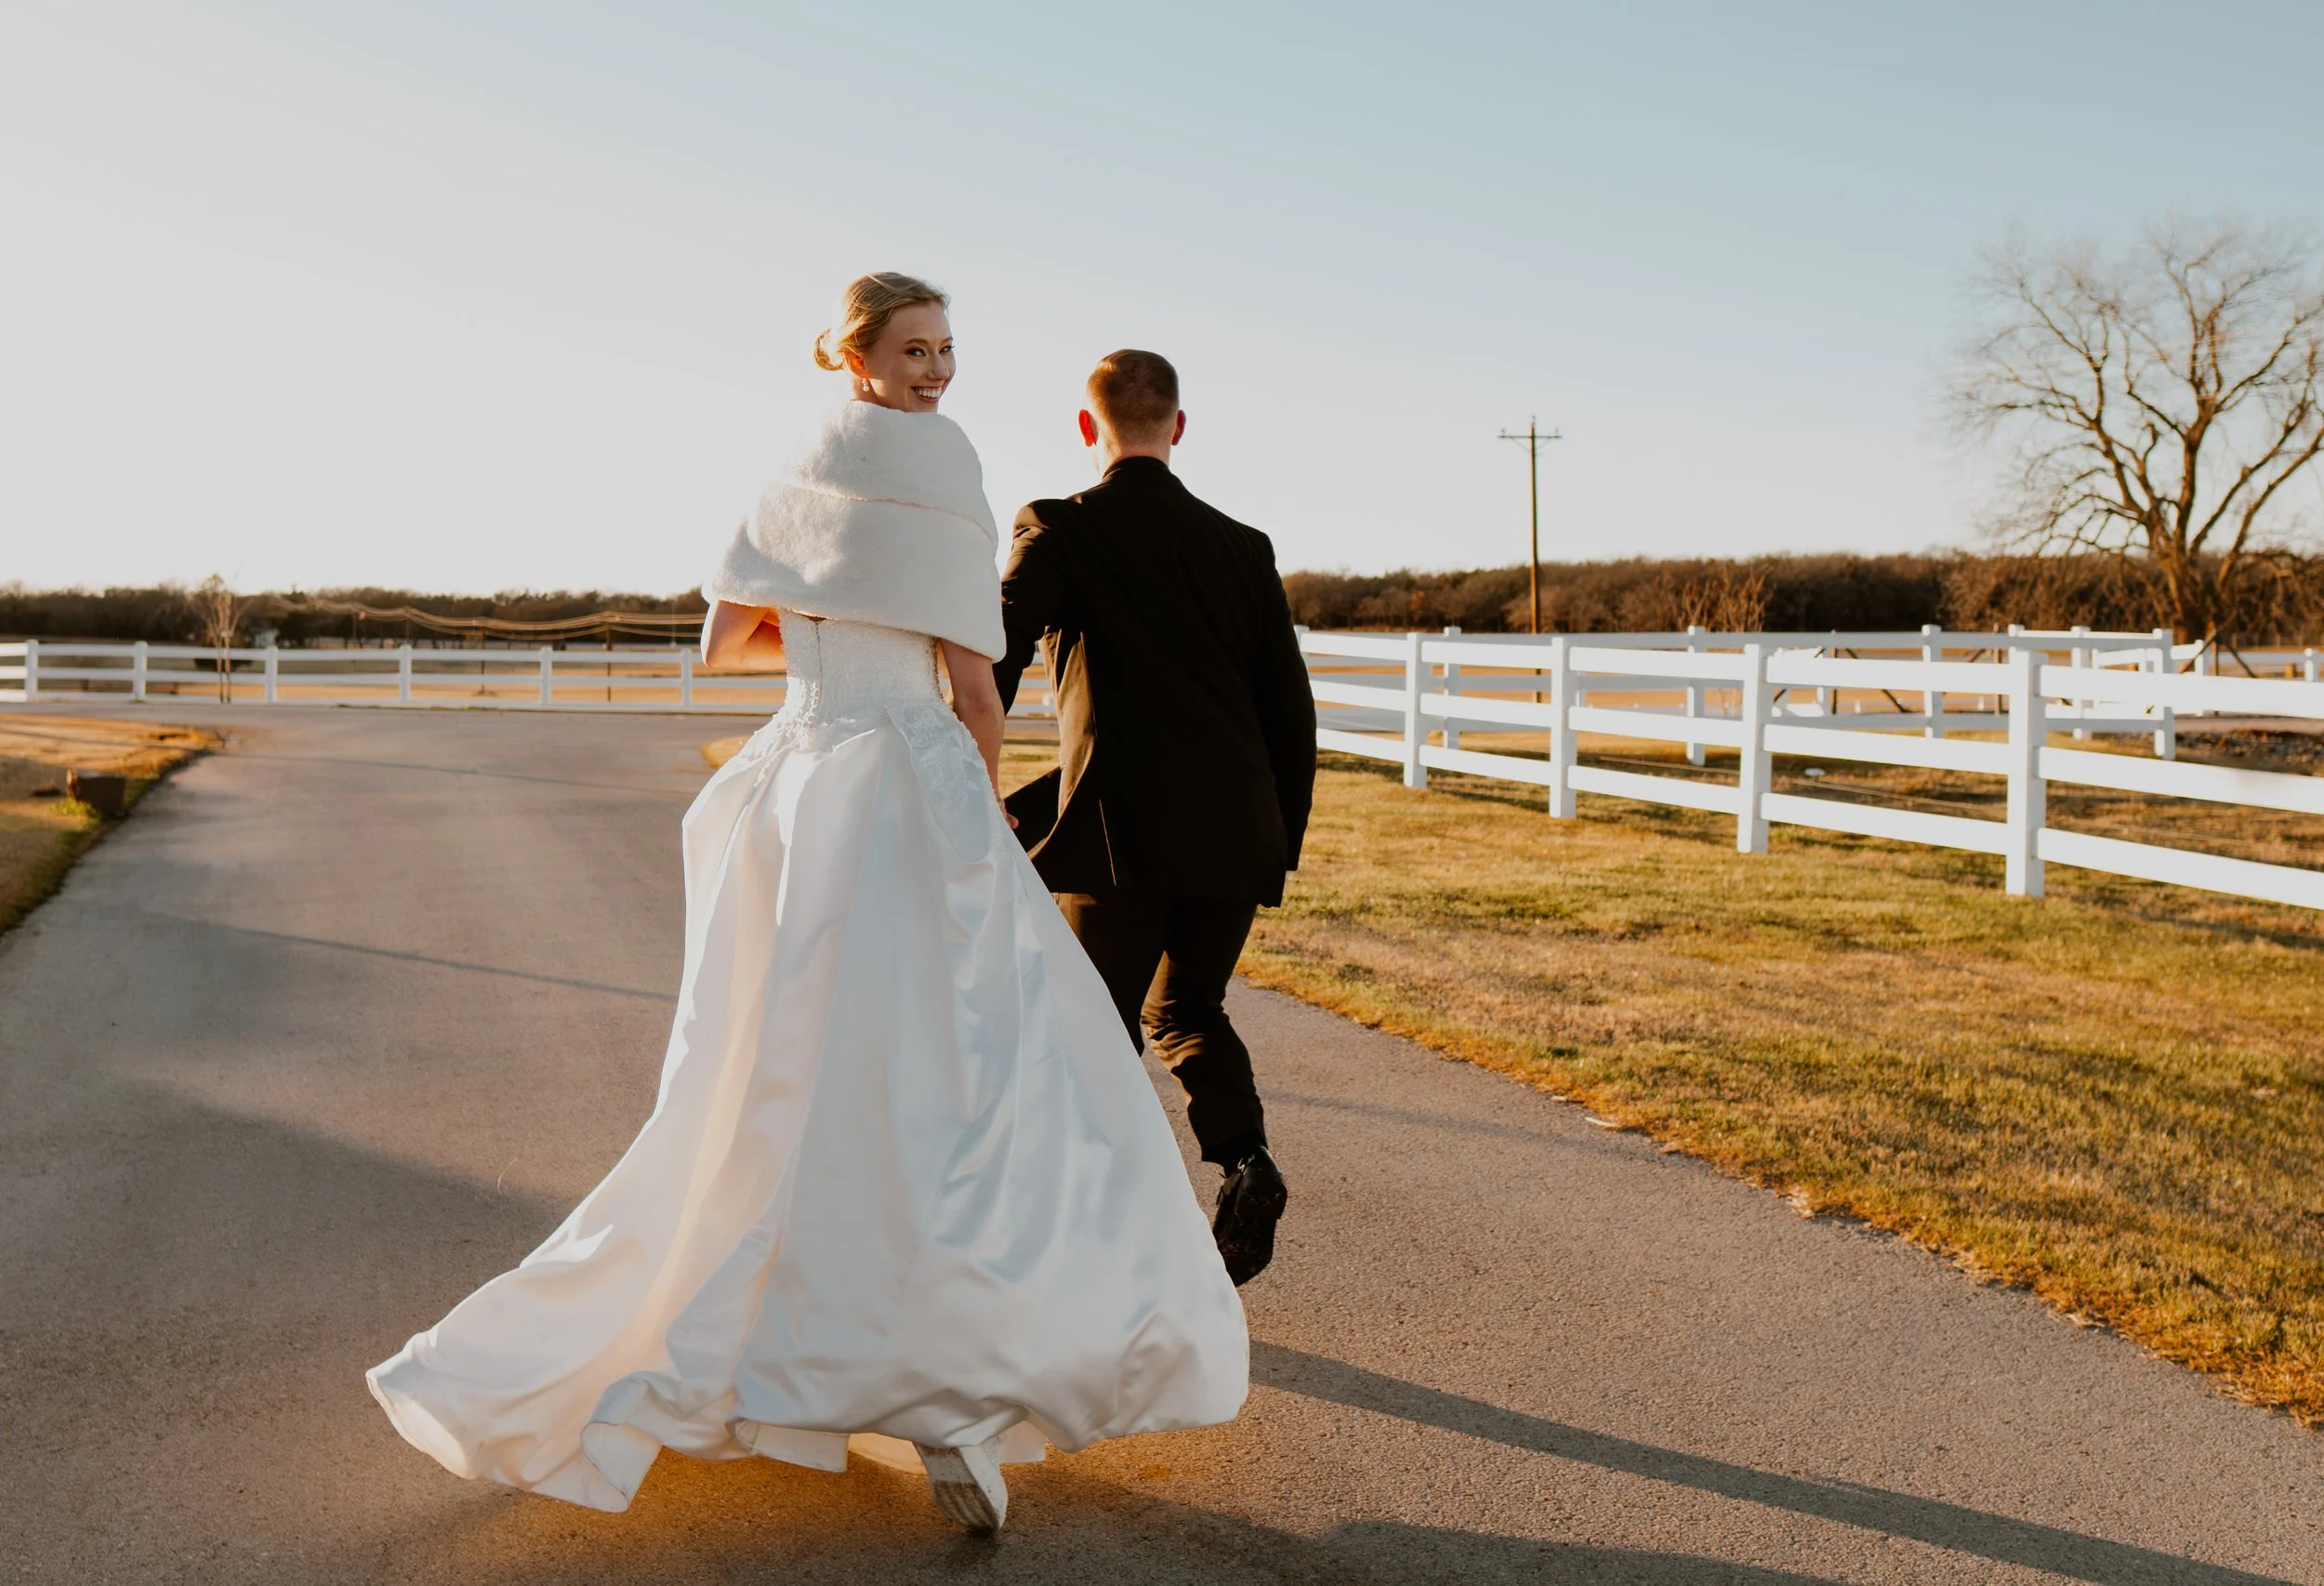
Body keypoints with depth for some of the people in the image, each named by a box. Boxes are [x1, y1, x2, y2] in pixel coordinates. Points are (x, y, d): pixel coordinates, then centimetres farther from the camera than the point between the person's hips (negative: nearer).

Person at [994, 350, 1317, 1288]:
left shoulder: (1058, 531, -2)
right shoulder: (1242, 544, 10)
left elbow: (992, 666, -12)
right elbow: (1290, 706, 11)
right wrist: (1283, 842, 18)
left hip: (1118, 833, -4)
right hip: (1237, 831, 4)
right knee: (1186, 1010, 23)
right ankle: (1245, 1159, 1)